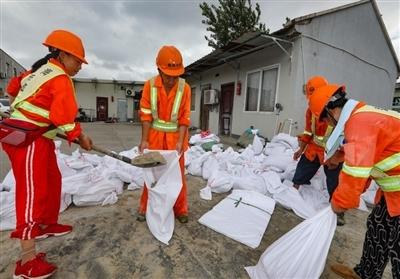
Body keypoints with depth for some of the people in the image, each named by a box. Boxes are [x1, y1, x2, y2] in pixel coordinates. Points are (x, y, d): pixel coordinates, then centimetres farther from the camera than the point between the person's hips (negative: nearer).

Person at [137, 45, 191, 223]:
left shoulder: (184, 88, -11)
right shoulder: (150, 86, -9)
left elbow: (184, 118, -10)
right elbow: (146, 115, -7)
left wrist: (180, 141, -18)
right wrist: (144, 140, -11)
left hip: (175, 137, -1)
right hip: (155, 135, 1)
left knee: (178, 174, 7)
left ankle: (180, 210, 23)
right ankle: (145, 207, 30)